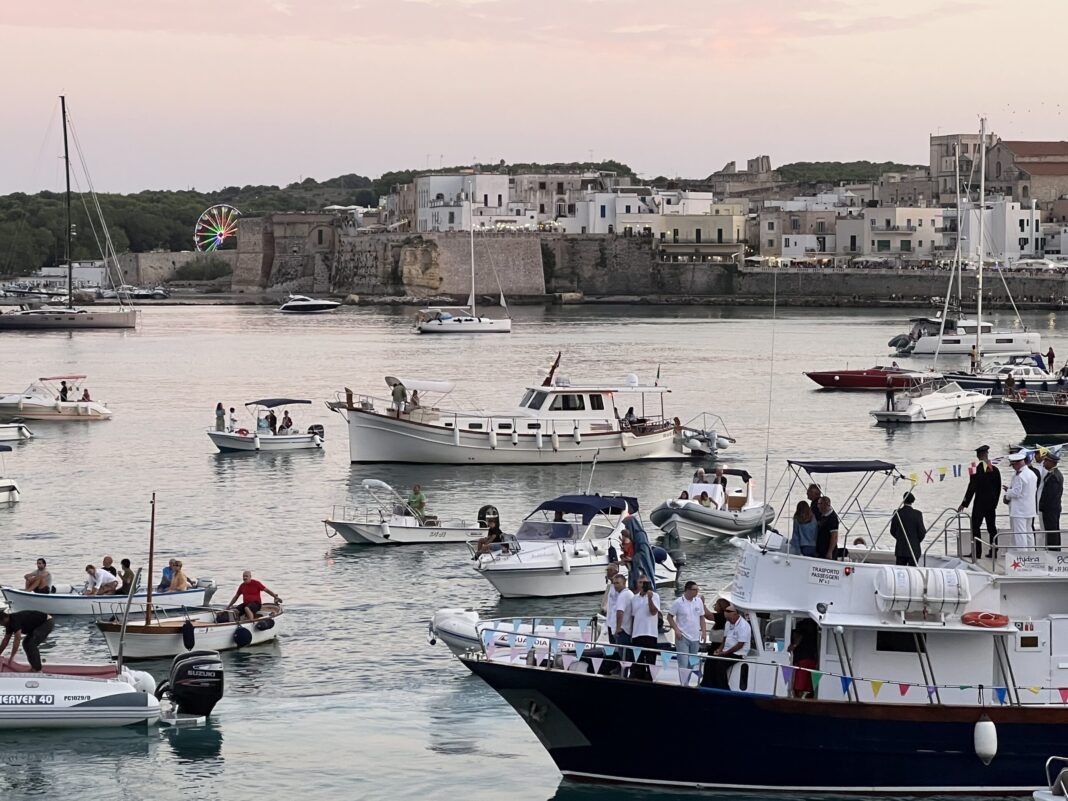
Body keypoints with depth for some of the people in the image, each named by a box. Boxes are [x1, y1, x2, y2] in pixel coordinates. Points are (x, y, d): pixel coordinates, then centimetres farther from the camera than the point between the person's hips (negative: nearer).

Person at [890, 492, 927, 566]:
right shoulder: (917, 514, -10)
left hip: (900, 549, 2)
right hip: (914, 549, -2)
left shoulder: (897, 513, -4)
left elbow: (892, 531, 5)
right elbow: (922, 532, -6)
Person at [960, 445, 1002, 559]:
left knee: (975, 527, -1)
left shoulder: (976, 470, -14)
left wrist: (964, 504, -8)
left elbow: (972, 488, -14)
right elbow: (998, 488, 7)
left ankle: (977, 552, -6)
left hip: (979, 503, -5)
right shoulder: (995, 470, 1)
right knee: (992, 527, 11)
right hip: (992, 503, 5)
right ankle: (993, 550, 12)